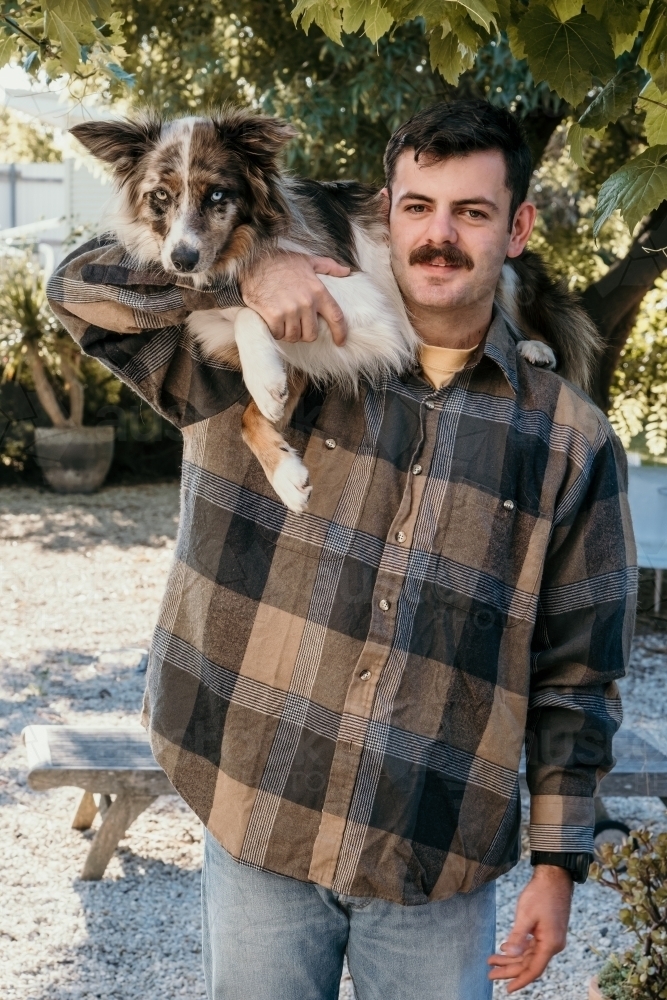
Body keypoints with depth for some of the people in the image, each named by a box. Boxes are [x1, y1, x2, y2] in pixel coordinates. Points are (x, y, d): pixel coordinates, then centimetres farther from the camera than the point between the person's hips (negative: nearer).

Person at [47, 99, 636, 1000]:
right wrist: (243, 272, -16)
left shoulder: (571, 442, 1)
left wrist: (558, 862, 2)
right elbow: (84, 288, 0)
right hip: (256, 830, 0)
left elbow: (577, 673, 4)